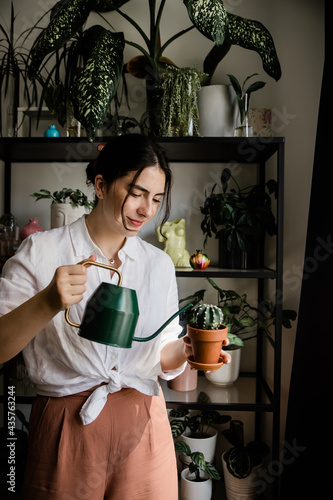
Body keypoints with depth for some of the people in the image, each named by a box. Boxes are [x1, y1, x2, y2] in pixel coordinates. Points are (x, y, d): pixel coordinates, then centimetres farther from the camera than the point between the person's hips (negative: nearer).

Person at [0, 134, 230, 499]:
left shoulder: (159, 264, 4)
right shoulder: (41, 252, -7)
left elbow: (158, 357, 7)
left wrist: (185, 350, -13)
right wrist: (47, 302, -28)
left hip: (143, 427, 3)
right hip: (66, 428, -2)